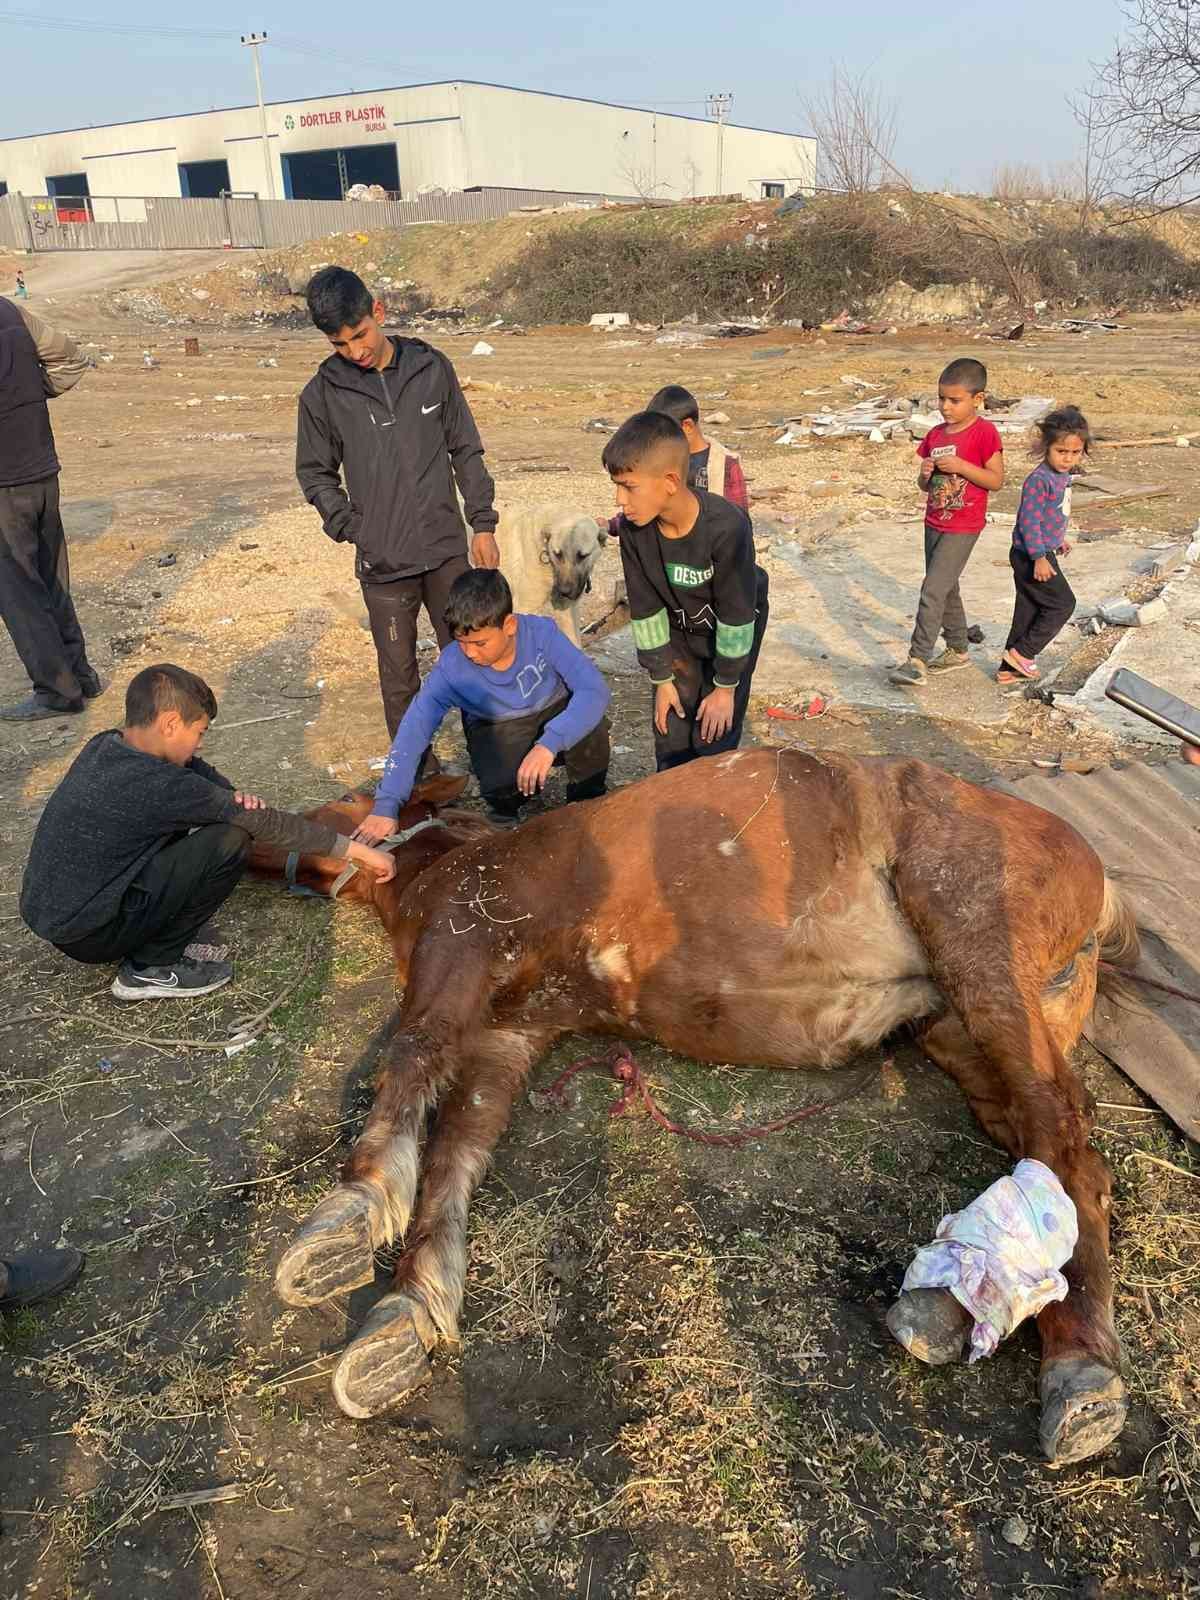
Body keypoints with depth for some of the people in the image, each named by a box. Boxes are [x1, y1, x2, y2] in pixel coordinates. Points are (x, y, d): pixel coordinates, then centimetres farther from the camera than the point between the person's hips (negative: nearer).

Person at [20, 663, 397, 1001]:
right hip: (86, 936, -9)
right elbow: (264, 822, -20)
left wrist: (234, 798, -12)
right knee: (229, 840, -18)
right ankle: (151, 967, -3)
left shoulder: (104, 747, 0)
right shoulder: (157, 787, -25)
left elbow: (196, 768, 9)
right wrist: (355, 849, -12)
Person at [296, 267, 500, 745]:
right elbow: (315, 473, 6)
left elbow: (465, 451, 6)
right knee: (399, 674, 7)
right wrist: (354, 528, -7)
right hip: (383, 563, -1)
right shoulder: (323, 394, -4)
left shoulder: (432, 368, -1)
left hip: (447, 549, 1)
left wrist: (482, 524, 3)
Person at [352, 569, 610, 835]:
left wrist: (549, 743, -48)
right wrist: (386, 806, -30)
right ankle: (504, 813, 4)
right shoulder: (452, 667, -25)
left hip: (553, 716, 1)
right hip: (498, 733, 0)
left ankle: (588, 800, -4)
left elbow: (594, 689, -35)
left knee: (589, 723, -33)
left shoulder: (542, 633, -27)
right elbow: (414, 730, -23)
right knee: (501, 783, -34)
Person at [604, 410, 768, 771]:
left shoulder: (726, 527, -37)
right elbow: (645, 607, -11)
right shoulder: (633, 527, -23)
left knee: (713, 737, -3)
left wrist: (726, 687, -17)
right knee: (670, 733, 6)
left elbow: (736, 613, -26)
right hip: (679, 628, 4)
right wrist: (662, 678, -4)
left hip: (734, 629, -4)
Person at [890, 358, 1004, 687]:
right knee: (946, 589, 17)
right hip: (934, 523, 7)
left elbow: (996, 480, -13)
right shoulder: (935, 435, 7)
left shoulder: (984, 433, -12)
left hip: (963, 527, -7)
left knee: (933, 589, -13)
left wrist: (961, 466, -23)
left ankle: (918, 661, -12)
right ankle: (958, 650, 31)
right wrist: (925, 474, -10)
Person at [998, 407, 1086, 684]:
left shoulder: (1063, 476, 9)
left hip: (1042, 552, 10)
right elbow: (1029, 520, -23)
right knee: (1062, 604, -2)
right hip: (1031, 556, -10)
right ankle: (1022, 653, 4)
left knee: (1029, 609, 13)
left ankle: (1010, 668, 20)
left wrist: (1059, 538, 35)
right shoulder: (1039, 480, -21)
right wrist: (1039, 557, -26)